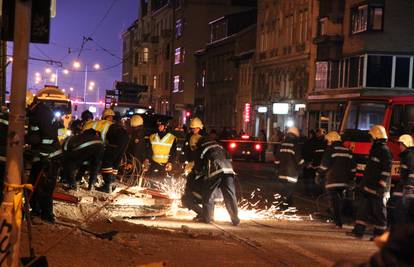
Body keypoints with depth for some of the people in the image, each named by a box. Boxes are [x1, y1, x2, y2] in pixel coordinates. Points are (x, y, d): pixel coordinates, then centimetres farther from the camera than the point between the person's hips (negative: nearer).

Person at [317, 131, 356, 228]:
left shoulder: (330, 149, -6)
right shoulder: (347, 151, 14)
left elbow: (324, 165, -9)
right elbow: (353, 167, 16)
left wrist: (318, 175, 4)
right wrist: (350, 179, 24)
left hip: (333, 180, -6)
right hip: (344, 181, 6)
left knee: (335, 201, -5)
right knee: (340, 200, 17)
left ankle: (338, 223, -10)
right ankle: (338, 219, 23)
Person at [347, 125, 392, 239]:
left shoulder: (384, 150, -14)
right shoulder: (375, 148, 16)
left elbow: (387, 170, -20)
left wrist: (382, 185, -23)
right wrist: (364, 182, 24)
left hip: (378, 188, -10)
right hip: (369, 186, 10)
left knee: (379, 211, -1)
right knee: (363, 208, 10)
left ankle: (380, 234, 5)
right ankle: (358, 231, 13)